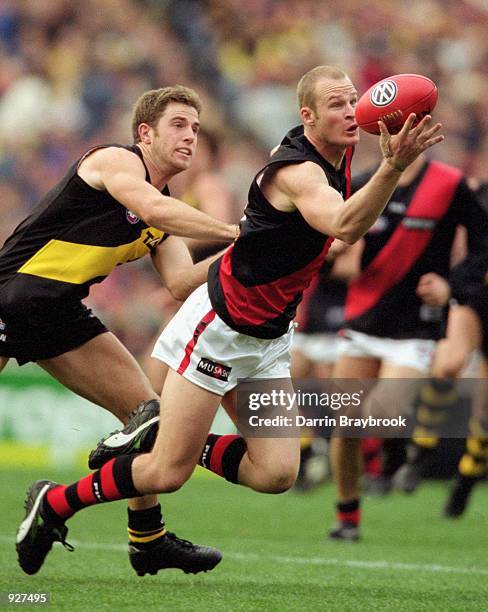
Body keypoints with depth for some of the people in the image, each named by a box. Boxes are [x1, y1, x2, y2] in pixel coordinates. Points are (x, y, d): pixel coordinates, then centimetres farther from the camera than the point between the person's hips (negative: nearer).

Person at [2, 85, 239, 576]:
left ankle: (148, 539, 13)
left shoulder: (165, 218, 14)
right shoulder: (114, 161, -10)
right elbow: (151, 209, -29)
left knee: (144, 412, 5)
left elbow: (181, 283, 4)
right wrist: (234, 232, -26)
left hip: (62, 315, 9)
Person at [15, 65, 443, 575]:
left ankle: (151, 439, 12)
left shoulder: (338, 155, 3)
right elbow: (344, 227, -48)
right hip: (220, 327, -9)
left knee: (275, 474, -6)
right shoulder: (298, 170, -25)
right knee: (168, 474, -6)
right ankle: (53, 505, 16)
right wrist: (393, 167, -59)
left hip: (268, 337, 9)